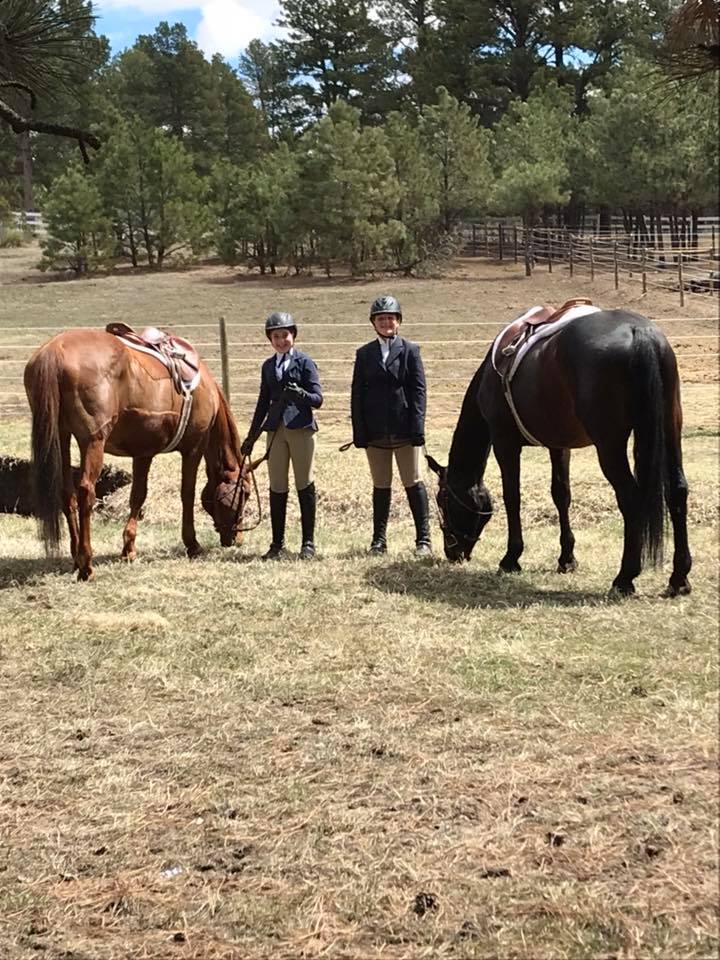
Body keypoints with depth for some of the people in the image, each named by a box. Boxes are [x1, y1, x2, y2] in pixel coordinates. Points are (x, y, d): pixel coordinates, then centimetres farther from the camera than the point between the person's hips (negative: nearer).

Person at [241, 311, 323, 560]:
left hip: (301, 429, -4)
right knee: (277, 488, 6)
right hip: (276, 430, 4)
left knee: (305, 486, 2)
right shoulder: (268, 366, 12)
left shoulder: (304, 362, -2)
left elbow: (317, 399, -6)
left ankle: (308, 543, 10)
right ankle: (277, 544, 13)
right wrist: (251, 436, 19)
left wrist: (300, 393, -27)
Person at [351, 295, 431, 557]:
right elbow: (357, 394, 6)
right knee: (380, 486, 9)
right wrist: (359, 432, -2)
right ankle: (379, 540, 15)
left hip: (404, 430, -2)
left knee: (413, 483, 1)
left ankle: (423, 539, 5)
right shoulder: (364, 354, 8)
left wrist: (417, 429, -11)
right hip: (375, 433, 2)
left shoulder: (410, 350, 3)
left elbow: (418, 391, -2)